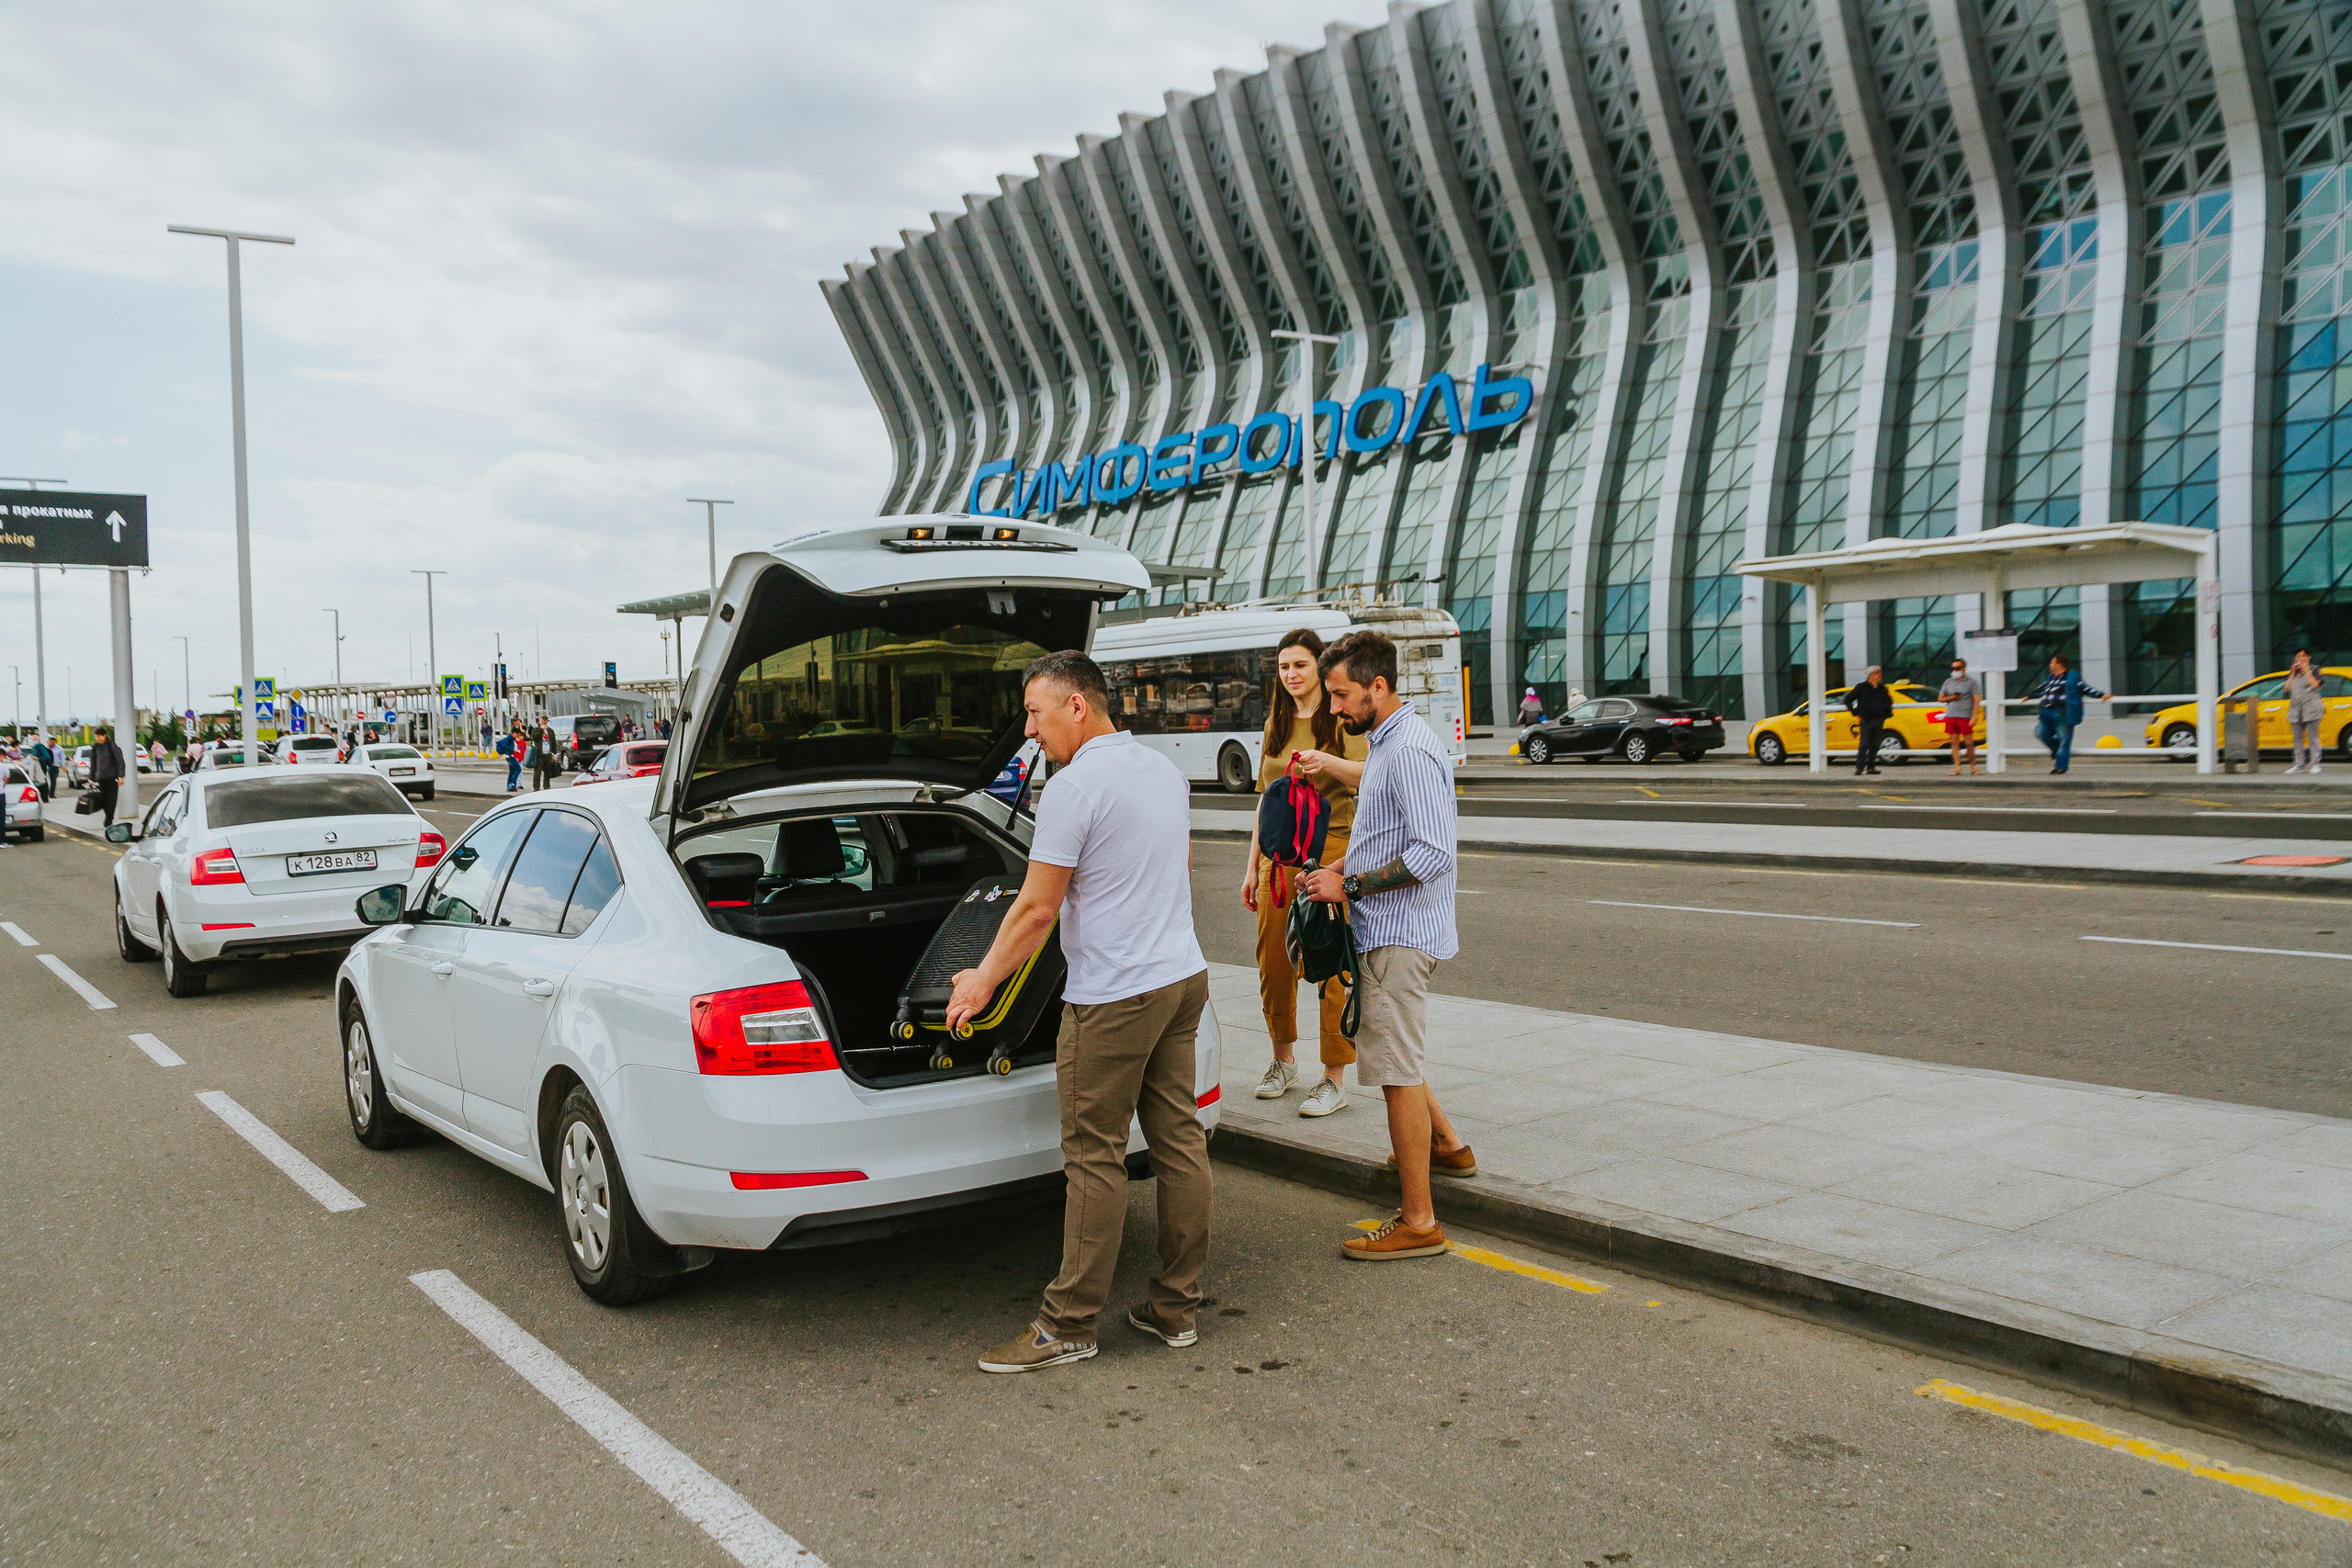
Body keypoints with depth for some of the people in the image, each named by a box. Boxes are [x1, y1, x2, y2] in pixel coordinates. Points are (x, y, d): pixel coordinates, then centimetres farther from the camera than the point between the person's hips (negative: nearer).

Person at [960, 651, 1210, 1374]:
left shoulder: (1075, 787, -16)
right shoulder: (1165, 770, 11)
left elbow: (1036, 909, -14)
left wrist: (982, 981, -2)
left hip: (1114, 997, -9)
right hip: (1184, 977, 9)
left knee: (1095, 1157, -1)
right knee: (1179, 1139, 11)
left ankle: (1069, 1324, 8)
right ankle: (1176, 1306, 21)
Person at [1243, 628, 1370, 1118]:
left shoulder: (1341, 719, -1)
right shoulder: (1276, 724, 16)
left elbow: (1364, 775, -18)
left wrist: (1329, 762, -38)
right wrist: (1253, 865, 16)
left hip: (1330, 851, -5)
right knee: (1273, 962, 6)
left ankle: (1335, 1079, 1)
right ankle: (1283, 1059, 26)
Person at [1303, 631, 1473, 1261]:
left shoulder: (1411, 751, -19)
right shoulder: (1385, 744, 15)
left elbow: (1433, 854, -27)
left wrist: (1350, 885, -20)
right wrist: (1342, 876, 13)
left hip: (1399, 933, -11)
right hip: (1385, 929, 11)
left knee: (1397, 1073, -6)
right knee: (1390, 1054, 24)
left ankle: (1418, 1222, 2)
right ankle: (1446, 1146, 41)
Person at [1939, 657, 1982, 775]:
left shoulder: (1971, 681, 3)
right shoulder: (1948, 682, 16)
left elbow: (1976, 700, -3)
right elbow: (1940, 698, 17)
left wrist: (1974, 717, -12)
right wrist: (1950, 698, -5)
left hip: (1966, 717, -4)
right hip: (1950, 716, 4)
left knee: (1969, 743, -5)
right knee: (1954, 742, 0)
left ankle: (1972, 767, 8)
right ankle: (1957, 768, 2)